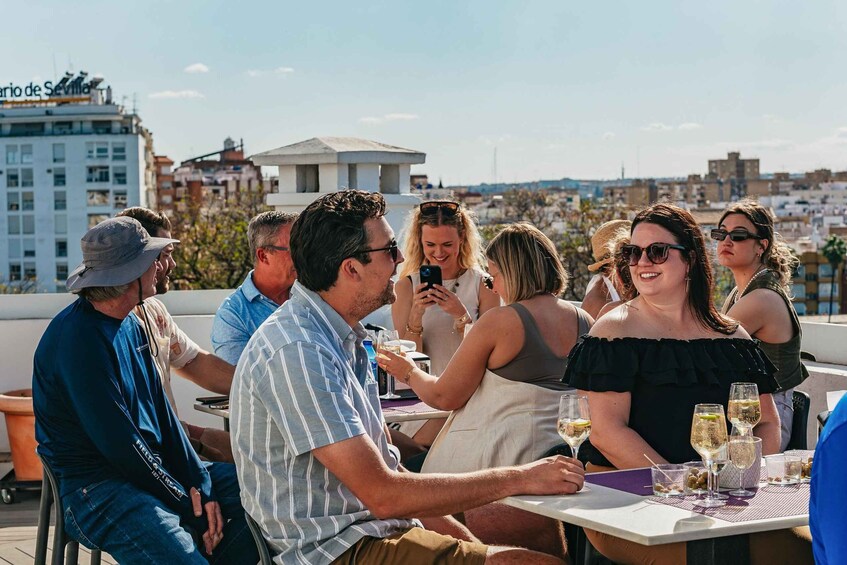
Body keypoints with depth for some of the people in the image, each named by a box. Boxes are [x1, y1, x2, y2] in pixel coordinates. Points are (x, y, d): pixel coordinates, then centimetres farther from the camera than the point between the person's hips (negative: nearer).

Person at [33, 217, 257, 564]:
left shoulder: (129, 324, 11)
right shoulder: (78, 339, -19)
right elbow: (118, 443, -20)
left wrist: (198, 483, -1)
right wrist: (187, 505, -14)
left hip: (150, 467, 9)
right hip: (95, 486, -9)